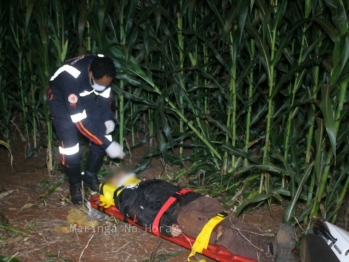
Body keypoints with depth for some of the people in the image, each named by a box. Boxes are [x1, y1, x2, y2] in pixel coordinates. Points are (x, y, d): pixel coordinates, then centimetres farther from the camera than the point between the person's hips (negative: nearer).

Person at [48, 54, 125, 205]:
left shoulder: (101, 69, -25)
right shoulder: (72, 78, -41)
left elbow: (105, 95, -3)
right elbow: (79, 120, -36)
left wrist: (108, 118, -16)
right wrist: (107, 144, -35)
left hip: (85, 96, 6)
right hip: (61, 98, -5)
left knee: (103, 132, -3)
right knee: (70, 142, -16)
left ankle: (90, 176, 15)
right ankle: (75, 184, 8)